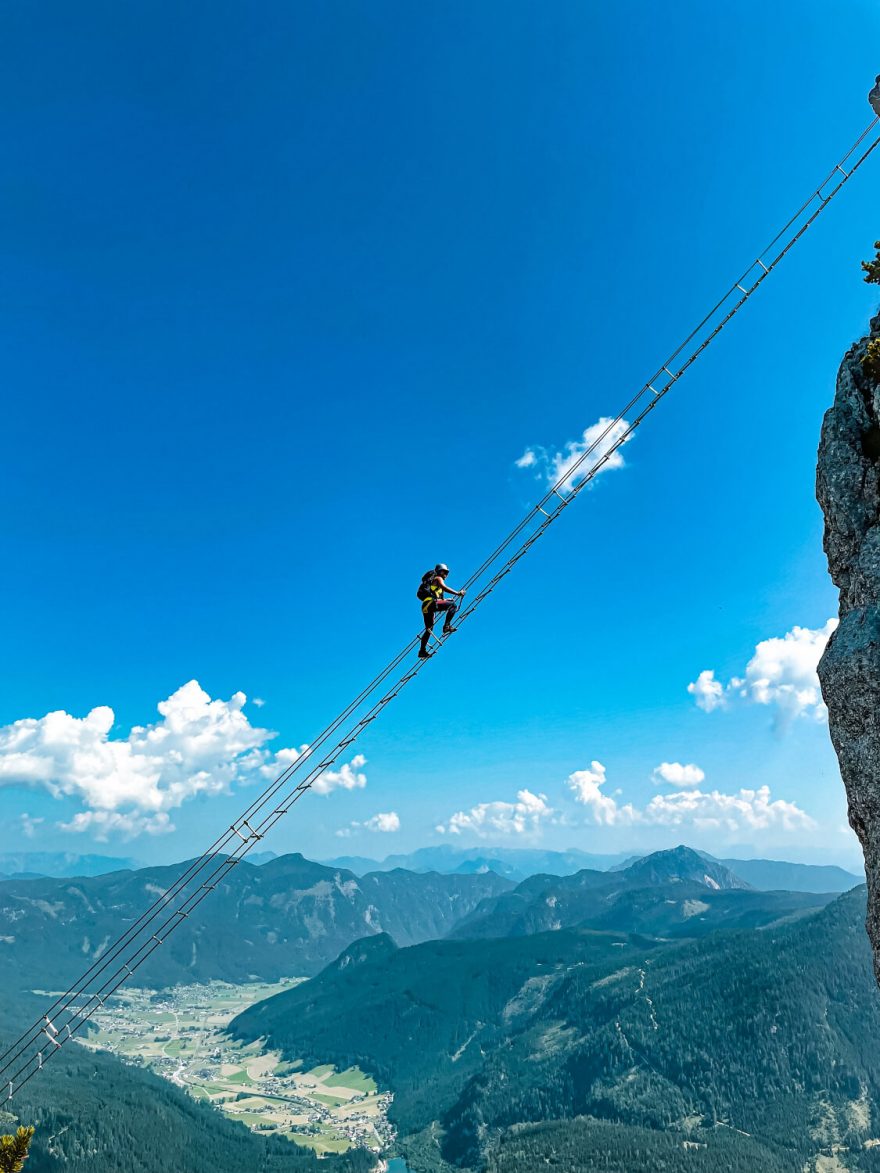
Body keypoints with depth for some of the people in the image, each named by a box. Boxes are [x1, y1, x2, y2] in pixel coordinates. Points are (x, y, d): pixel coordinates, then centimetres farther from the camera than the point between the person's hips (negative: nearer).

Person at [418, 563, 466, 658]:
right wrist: (458, 593, -17)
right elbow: (444, 587, -14)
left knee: (429, 629, 14)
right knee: (453, 605, -14)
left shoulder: (433, 581, 34)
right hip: (431, 603, -9)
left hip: (425, 606, 9)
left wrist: (445, 600, 28)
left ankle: (422, 651, 15)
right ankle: (446, 626, -26)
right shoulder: (438, 578, 7)